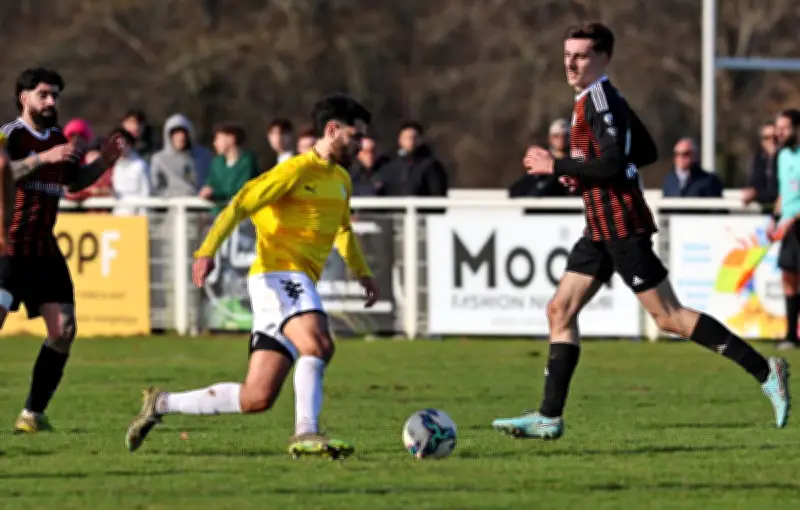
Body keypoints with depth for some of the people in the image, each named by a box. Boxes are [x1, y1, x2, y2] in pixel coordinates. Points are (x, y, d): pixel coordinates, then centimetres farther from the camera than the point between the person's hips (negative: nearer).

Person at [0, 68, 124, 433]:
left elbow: (74, 182, 27)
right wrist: (44, 158, -35)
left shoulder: (57, 139, 15)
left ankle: (33, 413, 6)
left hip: (44, 251, 7)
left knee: (63, 330, -1)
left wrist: (103, 162, 11)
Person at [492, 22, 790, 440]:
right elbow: (646, 152, 22)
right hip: (601, 230, 10)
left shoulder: (599, 100, -15)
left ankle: (765, 371, -6)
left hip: (621, 226, -10)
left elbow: (612, 164, -25)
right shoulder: (604, 98, 15)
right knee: (560, 310, 6)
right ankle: (549, 417, 5)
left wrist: (557, 166, -16)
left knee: (668, 317, -9)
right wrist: (582, 170, 15)